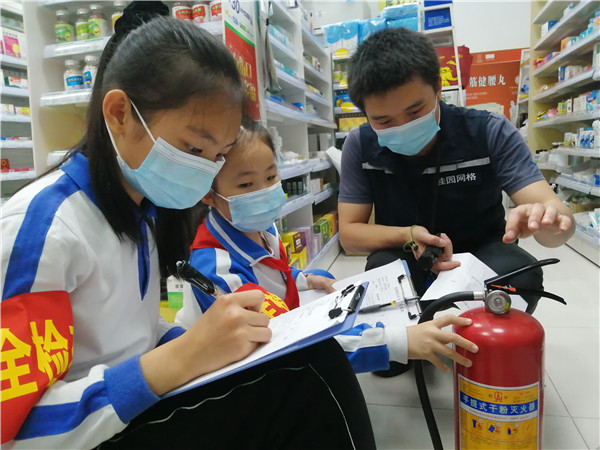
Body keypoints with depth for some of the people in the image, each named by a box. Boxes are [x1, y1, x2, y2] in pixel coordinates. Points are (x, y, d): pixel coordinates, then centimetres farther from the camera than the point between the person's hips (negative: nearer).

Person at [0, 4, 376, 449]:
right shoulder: (40, 226, -23)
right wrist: (182, 357, -34)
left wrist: (216, 340, -9)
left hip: (134, 408, 7)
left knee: (314, 361, -13)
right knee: (310, 375, -21)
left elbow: (134, 340, 9)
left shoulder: (144, 207, 1)